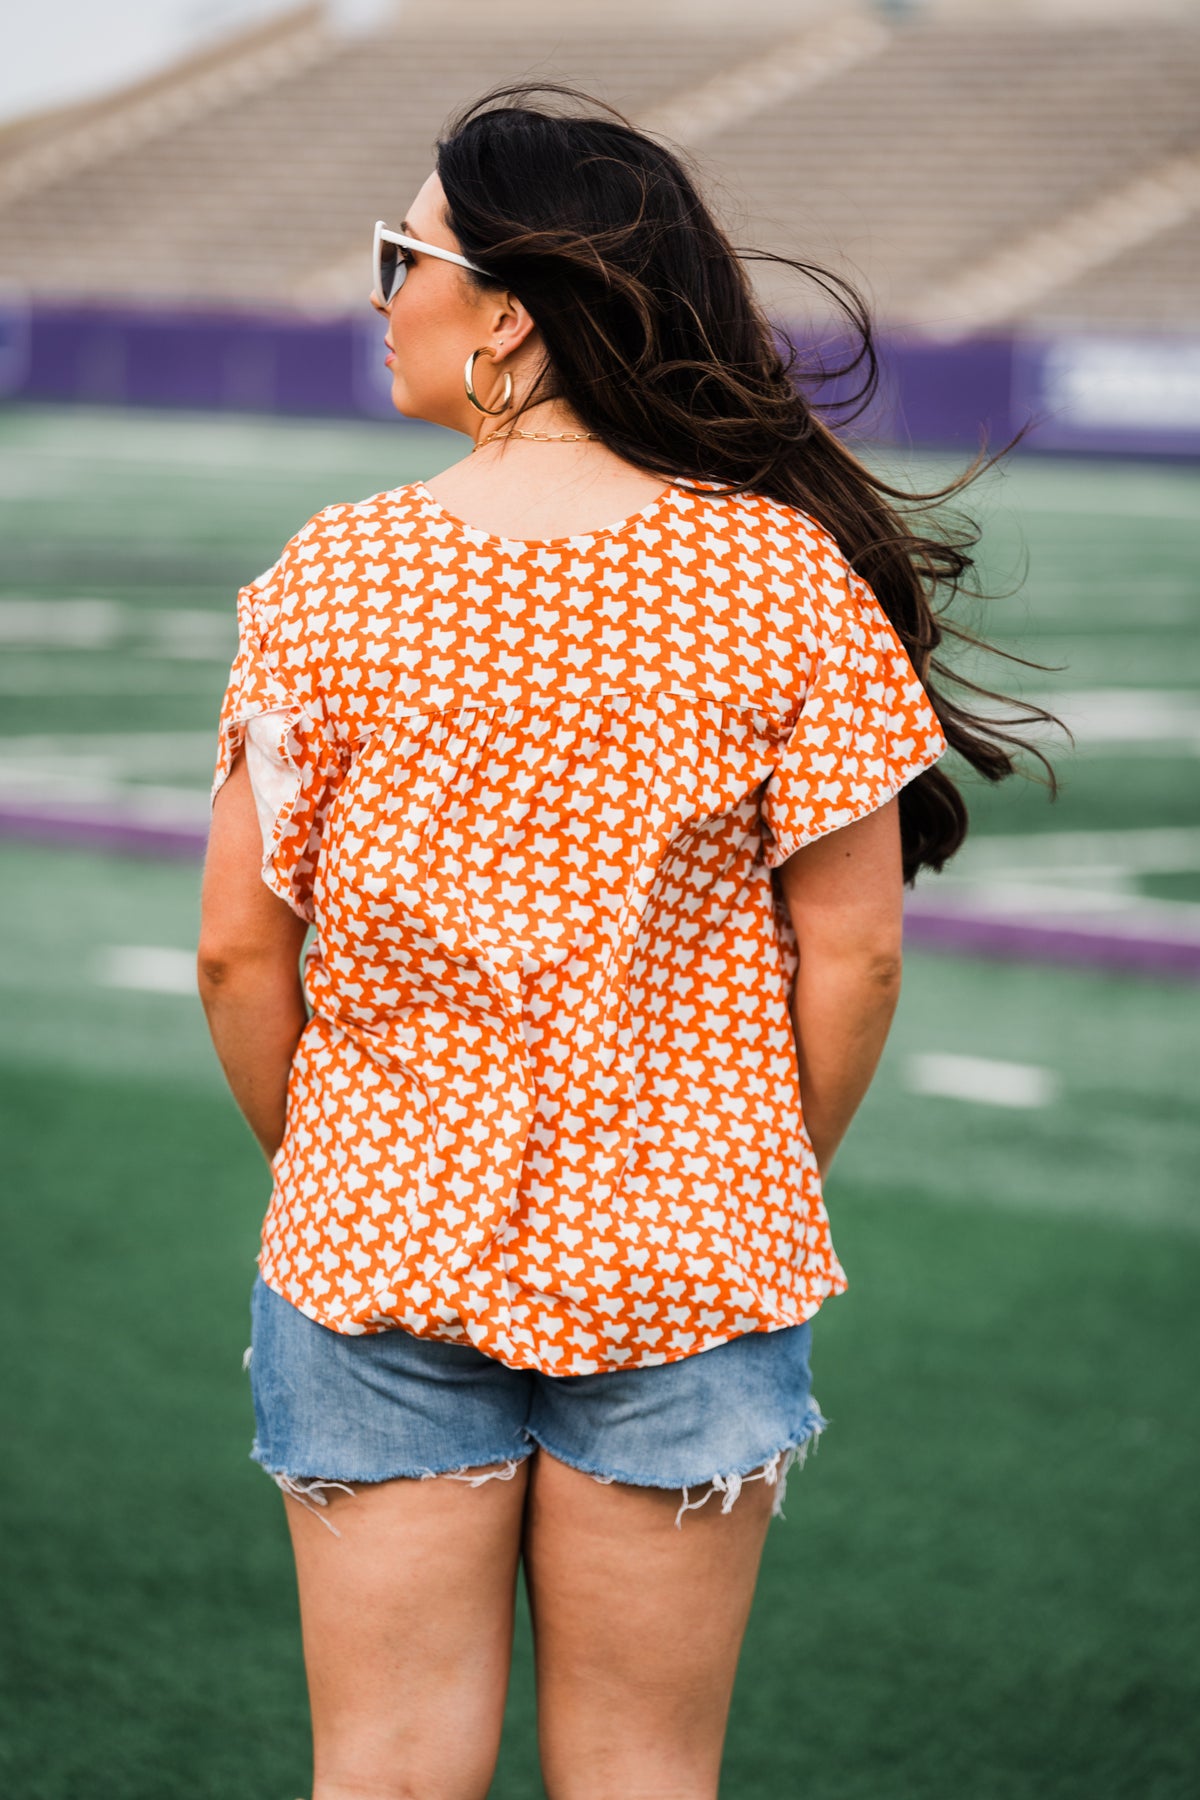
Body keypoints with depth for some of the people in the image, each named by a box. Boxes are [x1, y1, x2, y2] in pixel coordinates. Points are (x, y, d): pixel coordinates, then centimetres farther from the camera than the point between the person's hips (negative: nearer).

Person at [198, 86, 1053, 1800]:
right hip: (687, 1273, 1)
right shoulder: (788, 572, -8)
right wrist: (769, 1195, 10)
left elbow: (239, 946, -5)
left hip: (383, 1261, 0)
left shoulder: (338, 578, -9)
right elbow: (853, 951, -5)